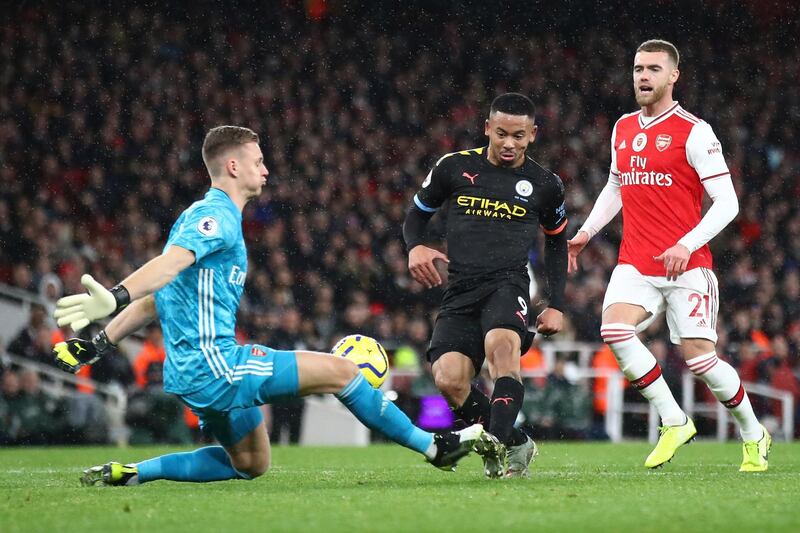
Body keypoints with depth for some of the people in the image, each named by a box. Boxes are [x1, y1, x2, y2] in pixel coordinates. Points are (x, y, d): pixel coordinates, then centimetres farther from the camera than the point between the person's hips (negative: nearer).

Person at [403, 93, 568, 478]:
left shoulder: (544, 185, 9)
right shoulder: (454, 167, 7)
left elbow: (556, 241, 25)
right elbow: (417, 213, 19)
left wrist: (556, 305, 17)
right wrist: (415, 247, -5)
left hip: (509, 284, -2)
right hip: (460, 292, 2)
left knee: (501, 345, -36)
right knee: (448, 379, -20)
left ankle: (498, 445, -38)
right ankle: (515, 444, 2)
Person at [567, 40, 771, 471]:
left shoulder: (693, 132, -7)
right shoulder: (622, 129, 12)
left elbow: (727, 202, -10)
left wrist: (686, 245, -21)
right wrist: (586, 232, 18)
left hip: (686, 267, -5)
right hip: (635, 264, 5)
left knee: (699, 357, -6)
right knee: (614, 329, -22)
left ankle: (754, 437, 19)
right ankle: (674, 423, -8)